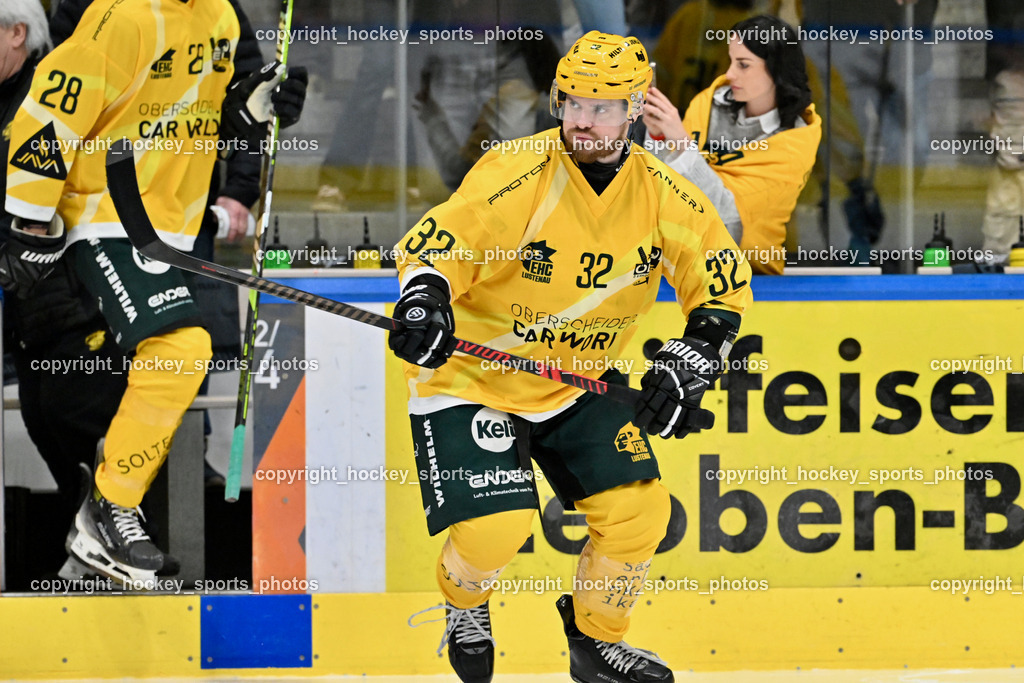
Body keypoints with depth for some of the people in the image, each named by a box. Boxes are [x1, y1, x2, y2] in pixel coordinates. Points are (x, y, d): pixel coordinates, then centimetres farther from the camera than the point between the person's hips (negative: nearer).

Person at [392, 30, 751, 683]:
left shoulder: (663, 194, -9)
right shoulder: (513, 176, -22)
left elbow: (725, 284, 0)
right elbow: (431, 245, -20)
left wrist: (690, 360, -13)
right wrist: (424, 299, -41)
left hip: (580, 384, 5)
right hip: (472, 377, -5)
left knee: (640, 511, -6)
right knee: (497, 525, -19)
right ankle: (463, 606, 18)